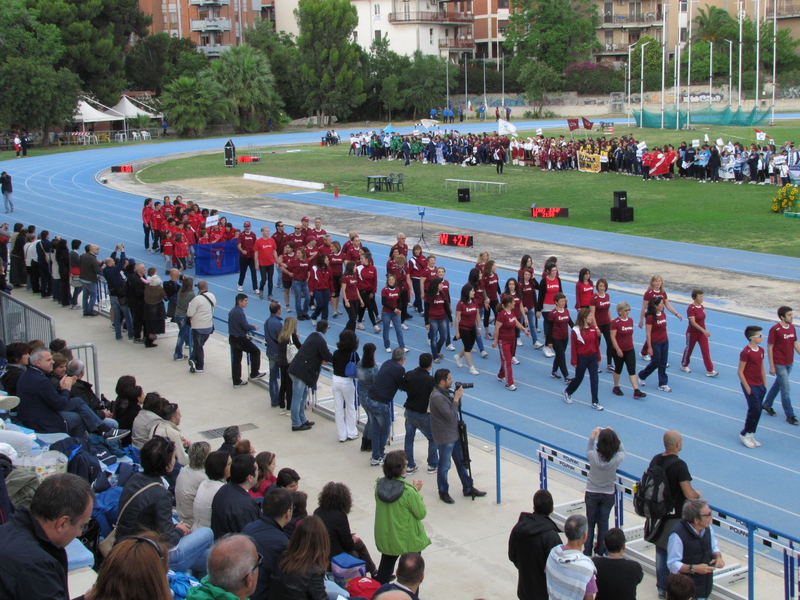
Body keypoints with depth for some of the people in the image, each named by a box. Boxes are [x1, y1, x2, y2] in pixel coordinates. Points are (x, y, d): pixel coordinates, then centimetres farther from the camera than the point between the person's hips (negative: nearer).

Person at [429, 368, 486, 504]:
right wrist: (456, 398, -22)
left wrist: (457, 396, -5)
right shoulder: (437, 396, -26)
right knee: (444, 466, 7)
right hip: (445, 437, -10)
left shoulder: (444, 392, 4)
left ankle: (468, 488, 32)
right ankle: (443, 492, 23)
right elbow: (450, 416, -27)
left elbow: (456, 408, 12)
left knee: (461, 462, 19)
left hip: (454, 434, 10)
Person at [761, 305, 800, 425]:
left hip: (789, 363, 7)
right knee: (785, 389, -4)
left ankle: (766, 405, 37)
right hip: (779, 364, -7)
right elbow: (769, 348, -14)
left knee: (778, 385, 20)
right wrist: (772, 366, -14)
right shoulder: (775, 329, -17)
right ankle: (790, 415, 4)